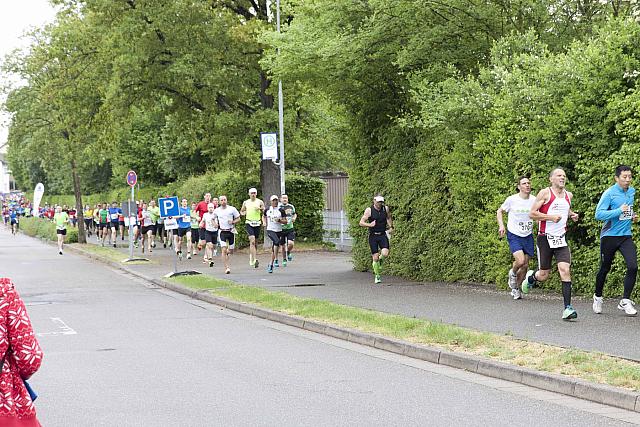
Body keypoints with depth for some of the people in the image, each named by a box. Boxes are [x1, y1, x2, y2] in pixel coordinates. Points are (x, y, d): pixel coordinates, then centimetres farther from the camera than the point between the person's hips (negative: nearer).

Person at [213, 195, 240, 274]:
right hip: (222, 232, 0)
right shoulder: (217, 211, 4)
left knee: (231, 251, 7)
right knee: (224, 250, -13)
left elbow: (238, 219, 5)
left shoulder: (232, 209, -1)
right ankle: (226, 267, -13)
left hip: (231, 231, 0)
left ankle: (227, 253, 44)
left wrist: (233, 222, -14)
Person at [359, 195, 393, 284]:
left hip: (383, 235, 2)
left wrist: (391, 227, 11)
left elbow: (389, 218, 24)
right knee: (375, 257, -4)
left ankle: (380, 260, 18)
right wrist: (369, 225, -24)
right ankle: (377, 276, 14)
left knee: (385, 254, -19)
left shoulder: (385, 208, 3)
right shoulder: (369, 210, -7)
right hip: (373, 236, -2)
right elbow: (361, 223, -7)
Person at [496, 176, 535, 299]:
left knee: (525, 265, 5)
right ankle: (512, 273, 12)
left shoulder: (534, 200, -2)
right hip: (514, 235, -3)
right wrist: (501, 225, -8)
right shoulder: (512, 200, -8)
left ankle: (515, 288, 27)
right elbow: (499, 211, 6)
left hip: (528, 236, 3)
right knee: (520, 261, -22)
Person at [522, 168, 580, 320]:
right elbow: (532, 213, -11)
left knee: (565, 270, -15)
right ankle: (531, 277, 44)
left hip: (561, 239, 3)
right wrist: (550, 217, -19)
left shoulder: (569, 195, 10)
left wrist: (572, 215, 12)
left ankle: (567, 308, -16)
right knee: (544, 275, 6)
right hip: (545, 238, -3)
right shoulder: (545, 193, -7)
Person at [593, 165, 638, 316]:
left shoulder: (632, 192, 8)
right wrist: (619, 211, -26)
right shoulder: (609, 193, -13)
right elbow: (599, 214, -20)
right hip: (609, 236, -4)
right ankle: (598, 298, 31)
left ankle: (625, 301, -5)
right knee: (604, 269, 8)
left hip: (626, 236, 4)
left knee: (633, 267, -13)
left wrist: (632, 216, 8)